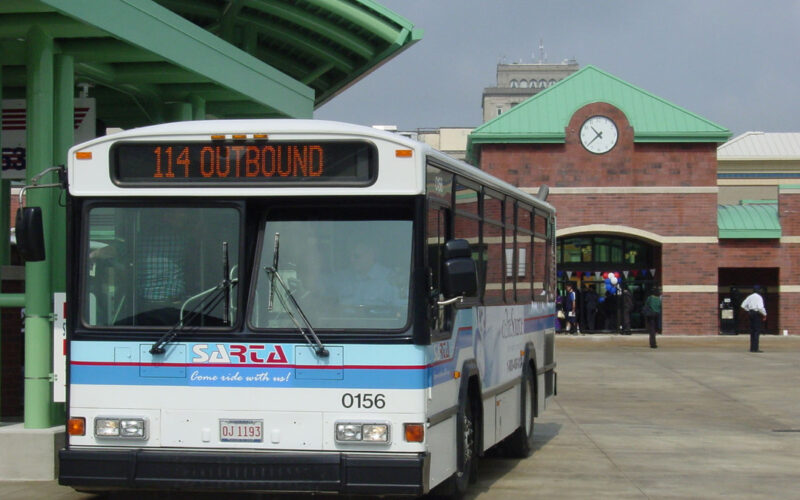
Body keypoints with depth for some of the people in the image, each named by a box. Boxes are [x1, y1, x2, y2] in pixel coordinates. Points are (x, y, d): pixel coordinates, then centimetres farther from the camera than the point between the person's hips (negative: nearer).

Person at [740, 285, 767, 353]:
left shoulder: (750, 297, 9)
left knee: (752, 331, 13)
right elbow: (760, 307, -23)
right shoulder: (759, 297, -12)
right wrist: (764, 314, -10)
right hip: (757, 313, -7)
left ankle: (752, 348, 15)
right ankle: (755, 348, -9)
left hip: (750, 313, 7)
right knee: (757, 331, -5)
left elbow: (743, 305, 11)